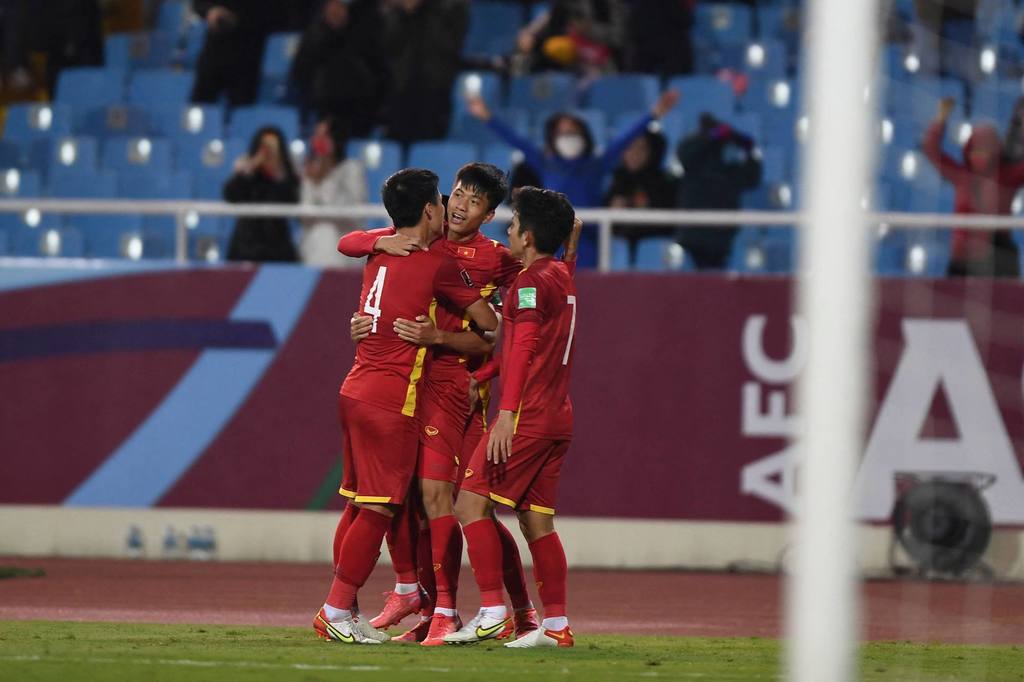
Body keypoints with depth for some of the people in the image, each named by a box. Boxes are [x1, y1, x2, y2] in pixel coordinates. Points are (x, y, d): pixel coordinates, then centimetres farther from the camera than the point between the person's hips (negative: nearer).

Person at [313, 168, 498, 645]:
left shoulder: (379, 255, 12)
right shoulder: (439, 264, -7)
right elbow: (487, 323, -3)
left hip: (355, 390, 8)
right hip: (391, 399, -8)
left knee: (360, 505, 13)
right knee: (378, 509, -5)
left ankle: (339, 611, 15)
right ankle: (337, 610, -7)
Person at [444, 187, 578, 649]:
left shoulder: (532, 281, -10)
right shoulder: (561, 277, 17)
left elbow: (524, 347, -20)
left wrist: (508, 411, -25)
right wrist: (479, 377, 24)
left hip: (527, 415, -9)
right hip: (557, 417, 9)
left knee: (471, 501, -7)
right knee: (537, 519, 10)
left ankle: (492, 611, -12)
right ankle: (556, 625, 7)